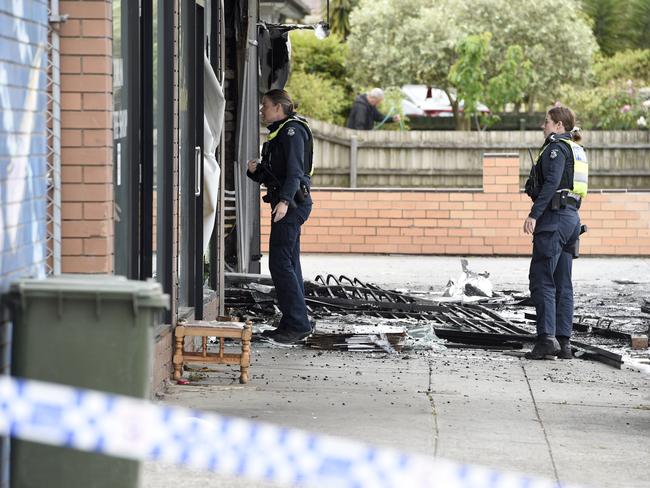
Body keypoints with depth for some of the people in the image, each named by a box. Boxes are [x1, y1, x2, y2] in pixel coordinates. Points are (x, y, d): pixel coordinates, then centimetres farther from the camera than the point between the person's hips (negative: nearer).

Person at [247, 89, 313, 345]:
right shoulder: (277, 133, 21)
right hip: (285, 204, 11)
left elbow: (295, 170, -21)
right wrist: (255, 170, 3)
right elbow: (271, 176, 23)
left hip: (292, 203, -11)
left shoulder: (292, 131, -10)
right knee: (289, 264, 10)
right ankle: (293, 324, 13)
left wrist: (285, 200, -32)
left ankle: (298, 323, -14)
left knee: (280, 262, -13)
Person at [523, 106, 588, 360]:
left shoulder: (556, 147, -10)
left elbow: (551, 183, -20)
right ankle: (563, 342, 6)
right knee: (563, 283, 8)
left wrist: (534, 215, -22)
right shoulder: (577, 150, 18)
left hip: (554, 217, -9)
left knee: (542, 280, -10)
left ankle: (546, 339, -17)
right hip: (572, 217, 9)